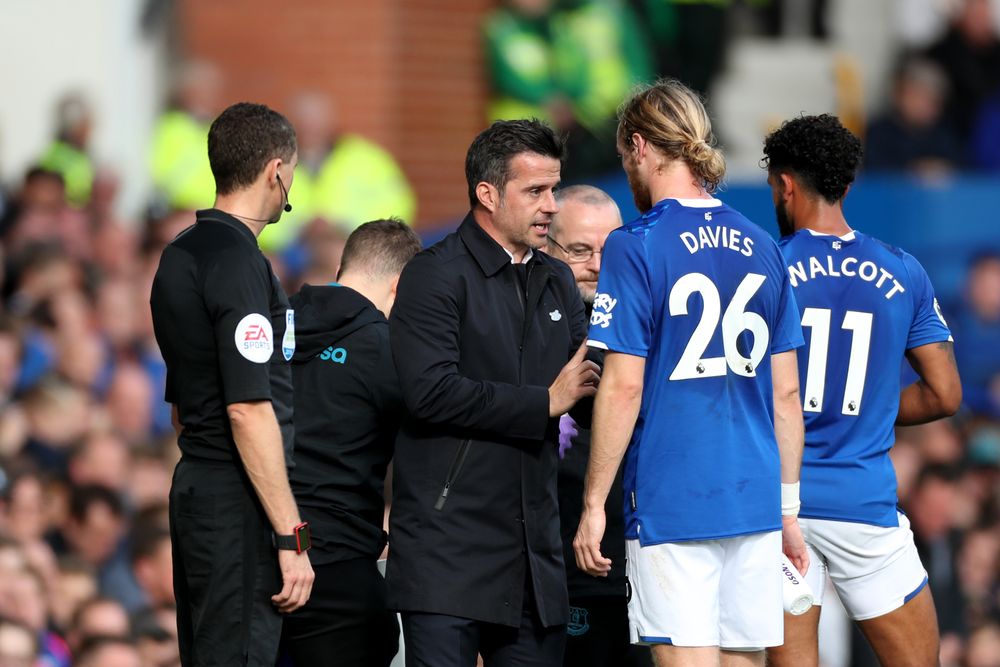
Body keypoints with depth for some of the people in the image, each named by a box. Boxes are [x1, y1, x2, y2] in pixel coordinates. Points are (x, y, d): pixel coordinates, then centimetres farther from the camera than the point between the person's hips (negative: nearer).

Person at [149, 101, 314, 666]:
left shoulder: (180, 255, 15)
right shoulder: (238, 262, -15)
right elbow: (249, 410, -21)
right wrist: (291, 538, -20)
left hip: (195, 487, 10)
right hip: (239, 508, -10)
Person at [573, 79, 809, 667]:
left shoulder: (636, 248, -8)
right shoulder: (762, 248, 10)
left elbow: (624, 387, -11)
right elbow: (787, 391, 12)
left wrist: (594, 504, -5)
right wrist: (788, 506, 18)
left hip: (671, 502, -5)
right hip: (754, 501, 5)